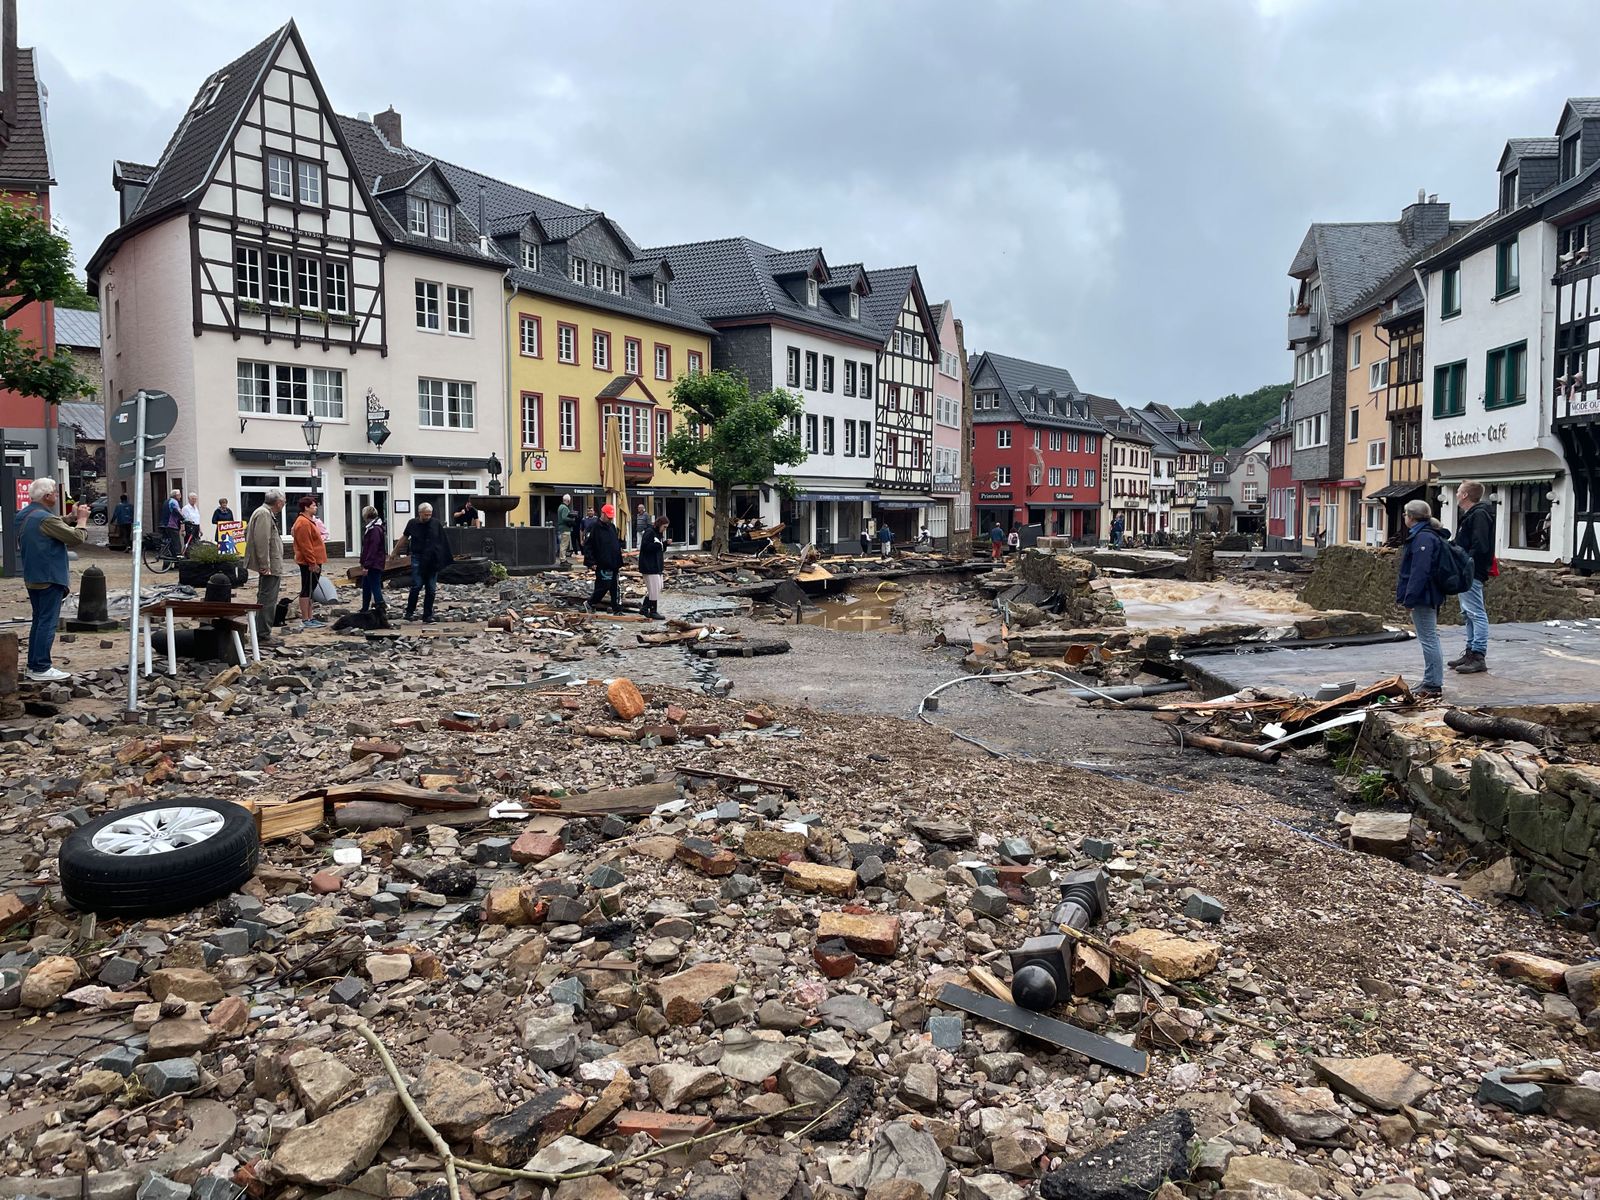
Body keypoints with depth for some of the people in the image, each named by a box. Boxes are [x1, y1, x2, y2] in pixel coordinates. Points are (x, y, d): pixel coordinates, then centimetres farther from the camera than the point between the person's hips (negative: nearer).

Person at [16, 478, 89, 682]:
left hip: (32, 578, 10)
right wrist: (82, 519, -3)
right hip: (49, 579, -10)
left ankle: (33, 665, 22)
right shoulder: (46, 519, -20)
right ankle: (41, 669, -5)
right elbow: (77, 538, -18)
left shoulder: (23, 516, 11)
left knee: (38, 620, 17)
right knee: (48, 623, -6)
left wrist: (72, 517, 11)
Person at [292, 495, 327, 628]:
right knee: (307, 590, -7)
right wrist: (312, 563, -21)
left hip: (313, 562, 11)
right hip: (309, 563, -11)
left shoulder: (308, 521, 18)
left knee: (310, 590, 13)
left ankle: (309, 618, 18)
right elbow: (305, 546, -21)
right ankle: (305, 620, -4)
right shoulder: (303, 523, -16)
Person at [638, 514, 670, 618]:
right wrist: (658, 545, -18)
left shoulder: (659, 533, 14)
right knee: (654, 589, -4)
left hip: (657, 565, 10)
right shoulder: (649, 532, -14)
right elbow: (645, 547, -22)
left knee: (658, 588, 14)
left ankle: (645, 609, 22)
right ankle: (653, 611, 6)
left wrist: (665, 543, -3)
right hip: (649, 565, -10)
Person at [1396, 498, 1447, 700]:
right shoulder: (1425, 535, 16)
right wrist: (1404, 593, 23)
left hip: (1423, 597, -11)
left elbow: (1419, 571, -25)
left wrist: (1409, 598, -24)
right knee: (1430, 639, 15)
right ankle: (1431, 682, 23)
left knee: (1428, 639, -6)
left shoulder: (1423, 538, -18)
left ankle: (1433, 685, -3)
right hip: (1429, 596, 11)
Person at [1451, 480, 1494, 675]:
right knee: (1468, 614, 14)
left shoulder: (1479, 515, -14)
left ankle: (1479, 656, -6)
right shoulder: (1470, 515, 19)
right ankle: (1471, 652, 21)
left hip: (1472, 573, -11)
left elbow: (1479, 547, -23)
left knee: (1476, 613, -8)